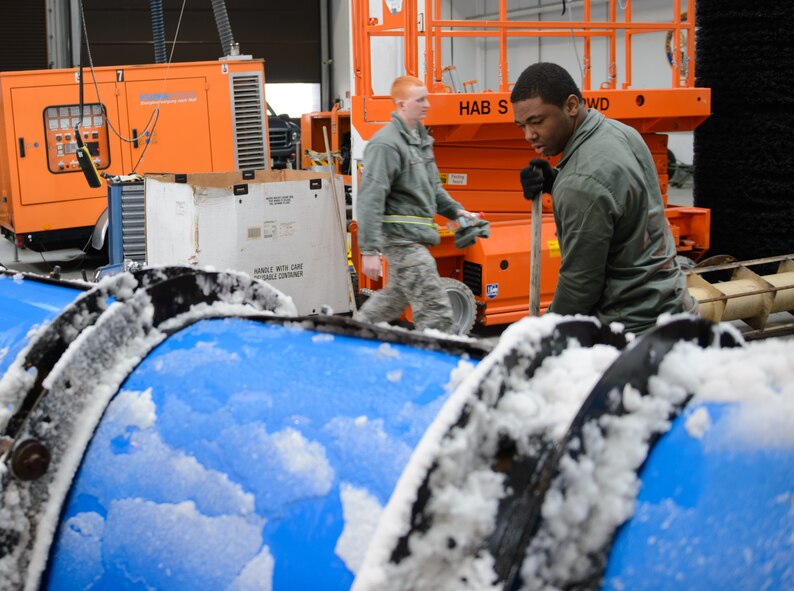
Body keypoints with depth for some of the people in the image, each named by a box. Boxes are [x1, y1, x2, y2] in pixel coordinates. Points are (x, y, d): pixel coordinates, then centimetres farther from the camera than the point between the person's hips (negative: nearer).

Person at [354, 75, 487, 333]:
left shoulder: (421, 139, 15)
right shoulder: (385, 144, -16)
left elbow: (432, 187, 27)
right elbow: (370, 200, -21)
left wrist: (456, 210, 13)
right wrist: (369, 250, -25)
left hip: (414, 236, 10)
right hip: (401, 237, -10)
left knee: (393, 300, 22)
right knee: (436, 310, -8)